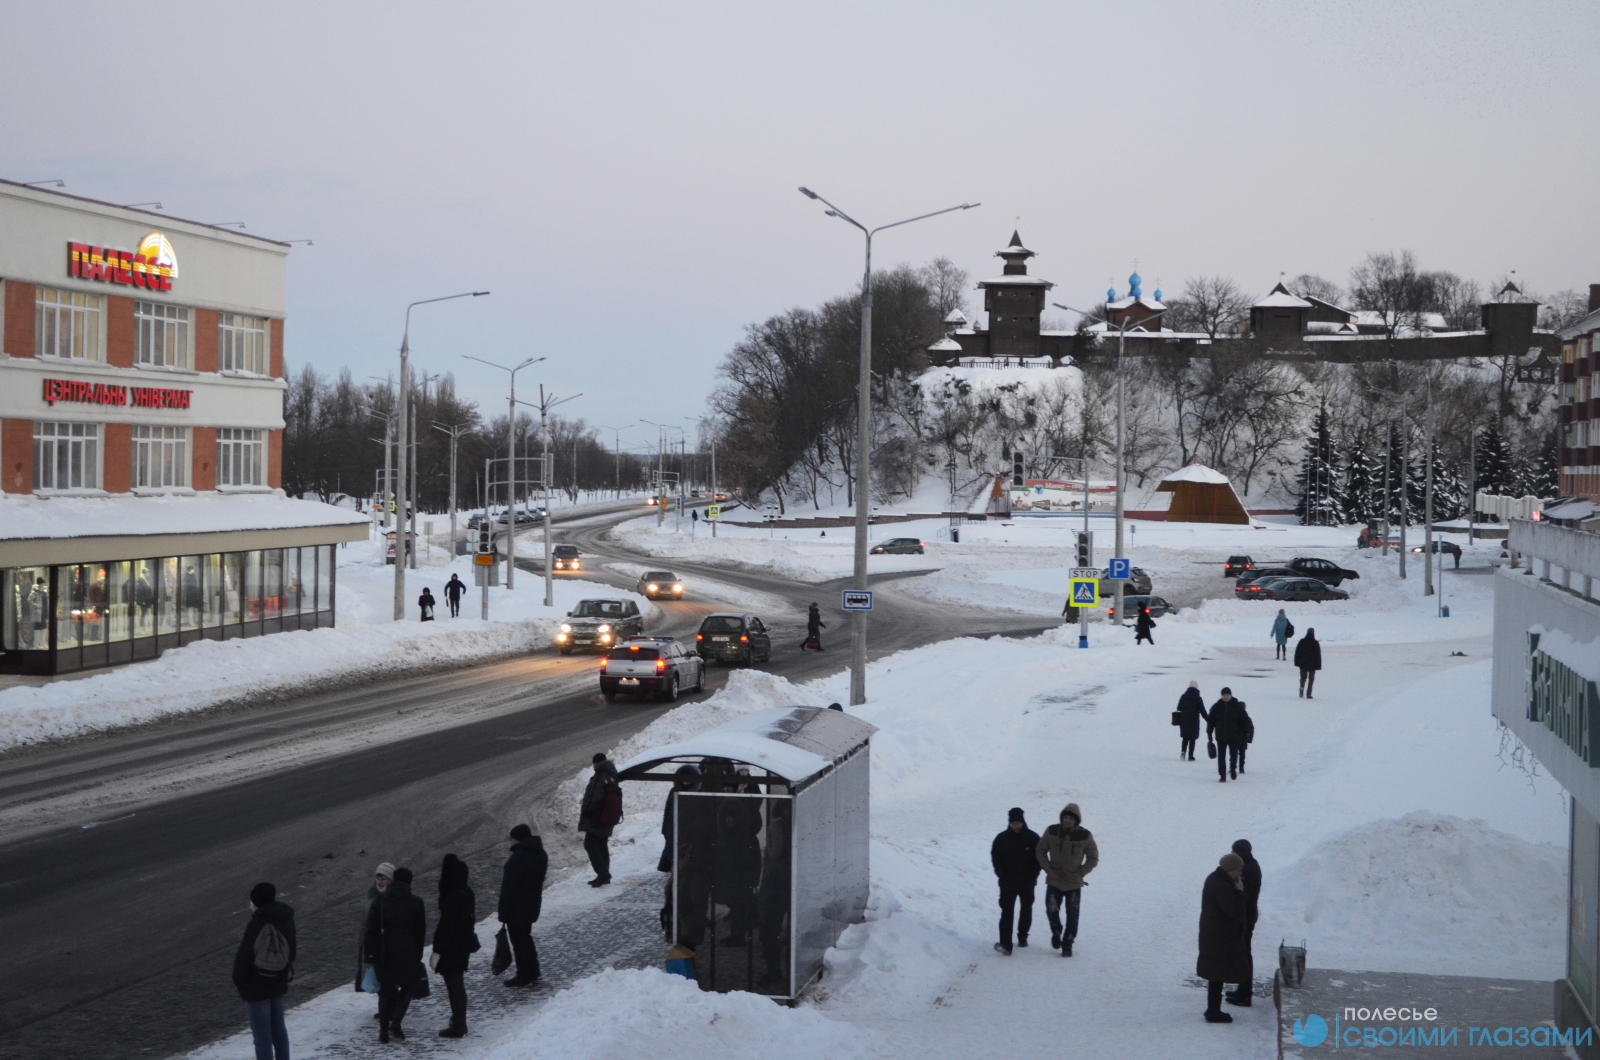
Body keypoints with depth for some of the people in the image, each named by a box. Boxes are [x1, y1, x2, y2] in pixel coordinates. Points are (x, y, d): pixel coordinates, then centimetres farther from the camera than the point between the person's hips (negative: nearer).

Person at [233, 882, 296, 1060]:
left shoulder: (256, 926, -21)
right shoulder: (286, 920, 0)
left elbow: (243, 957, -18)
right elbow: (291, 953, 10)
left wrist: (239, 983, -4)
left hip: (256, 987, -6)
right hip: (278, 983, 6)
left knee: (262, 1034, 0)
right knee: (278, 1028, 19)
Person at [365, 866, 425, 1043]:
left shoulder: (380, 900, -1)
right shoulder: (416, 903, -4)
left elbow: (371, 929, 0)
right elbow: (420, 932, 1)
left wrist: (370, 953, 5)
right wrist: (418, 956, 10)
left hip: (384, 954, 2)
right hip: (408, 955, -1)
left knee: (386, 990, 12)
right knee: (406, 988, 13)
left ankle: (384, 1030, 10)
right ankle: (395, 1023, -5)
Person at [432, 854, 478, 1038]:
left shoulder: (453, 898, -25)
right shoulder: (466, 893, 2)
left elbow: (446, 926, -22)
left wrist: (437, 951, -16)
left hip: (451, 949, -9)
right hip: (462, 946, 9)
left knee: (454, 987, 3)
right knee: (457, 986, 19)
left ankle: (458, 1027, 11)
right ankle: (459, 1024, 30)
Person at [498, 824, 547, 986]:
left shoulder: (517, 859, -26)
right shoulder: (541, 855, 2)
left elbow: (508, 888, -22)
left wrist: (503, 913, -15)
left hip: (517, 908, -8)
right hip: (532, 904, 8)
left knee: (519, 941, 4)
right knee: (526, 937, 22)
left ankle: (525, 977, 12)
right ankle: (533, 972, 29)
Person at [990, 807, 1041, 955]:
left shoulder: (1032, 837, -6)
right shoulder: (1002, 838, -6)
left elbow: (1039, 858, -1)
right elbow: (995, 858, 1)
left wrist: (1032, 876, -9)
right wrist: (1002, 875, -8)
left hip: (1027, 883, 1)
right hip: (1007, 883, -1)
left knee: (1026, 910, 15)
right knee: (1007, 912, -9)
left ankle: (1022, 937, 35)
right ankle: (1005, 944, -15)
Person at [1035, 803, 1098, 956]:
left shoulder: (1085, 836, -10)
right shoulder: (1052, 831, -8)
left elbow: (1093, 858, 1)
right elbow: (1040, 851, 3)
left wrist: (1080, 873, -9)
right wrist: (1049, 869, -7)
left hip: (1074, 883, 0)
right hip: (1054, 881, 1)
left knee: (1072, 915, 2)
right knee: (1051, 910, -4)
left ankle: (1067, 944, 18)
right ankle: (1056, 931, 28)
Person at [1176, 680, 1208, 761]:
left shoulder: (1183, 697, 3)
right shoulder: (1198, 698, -8)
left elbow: (1179, 708, 8)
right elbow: (1203, 711, -7)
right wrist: (1208, 719, 4)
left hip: (1184, 721, 3)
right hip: (1194, 722, -3)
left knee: (1185, 738, 14)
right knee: (1192, 739, 4)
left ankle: (1183, 751, -6)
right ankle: (1190, 756, 1)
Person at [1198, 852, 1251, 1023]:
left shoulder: (1216, 880, 10)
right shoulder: (1220, 885, -23)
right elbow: (1233, 910, -27)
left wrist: (1237, 892, 3)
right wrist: (1240, 892, -15)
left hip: (1216, 935, 10)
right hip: (1220, 937, -10)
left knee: (1216, 973, 16)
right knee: (1218, 974, -3)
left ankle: (1213, 1010, 24)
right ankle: (1214, 1012, 2)